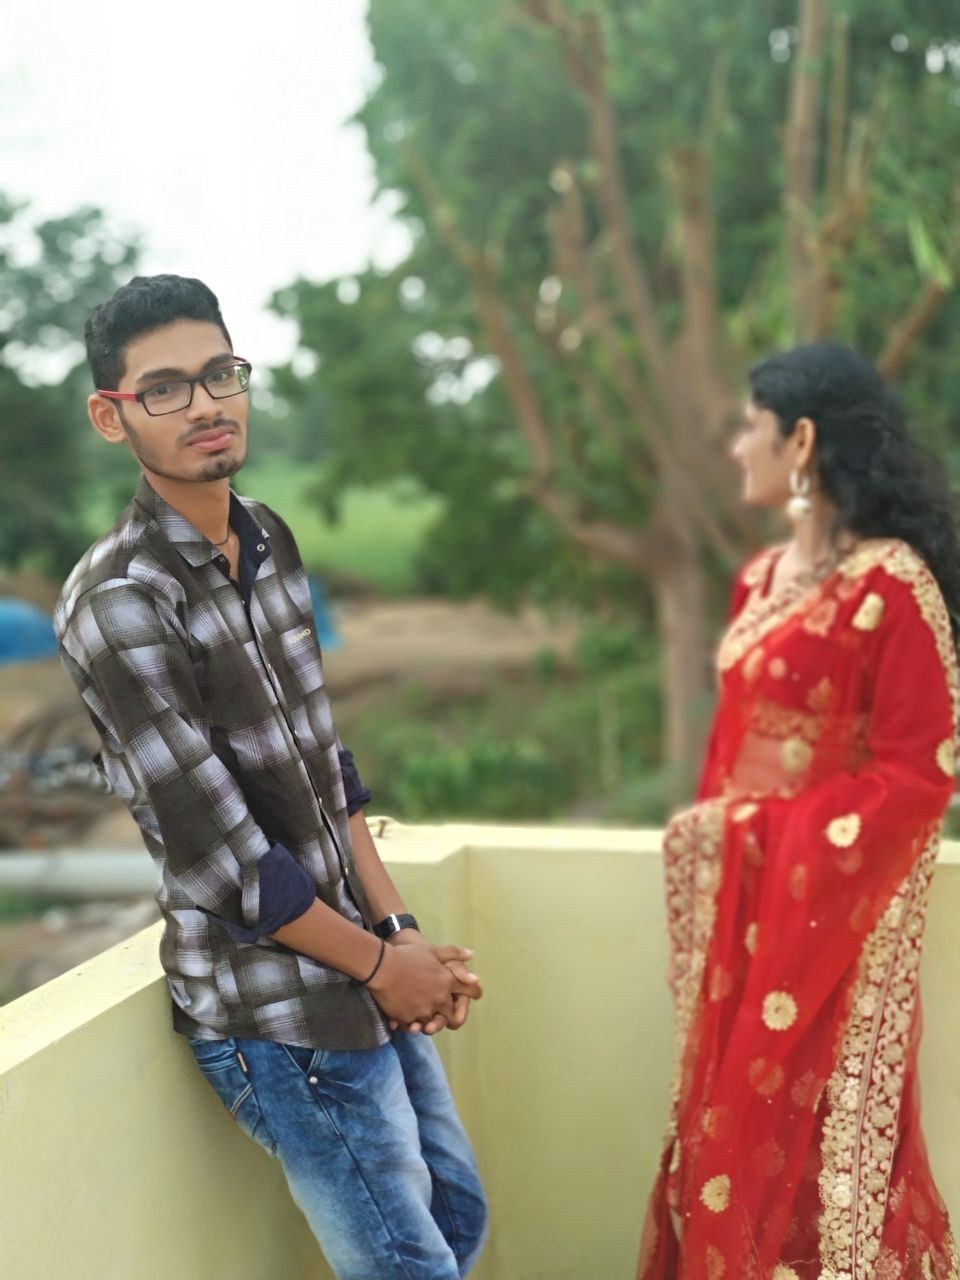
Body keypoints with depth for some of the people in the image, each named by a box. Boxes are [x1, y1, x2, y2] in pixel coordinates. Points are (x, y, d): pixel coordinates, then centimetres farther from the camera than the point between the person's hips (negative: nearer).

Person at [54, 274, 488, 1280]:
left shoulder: (268, 540, 5)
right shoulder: (119, 605, -21)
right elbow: (226, 863, -20)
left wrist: (398, 930, 0)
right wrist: (384, 962, -10)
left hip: (366, 971, 8)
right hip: (281, 1017, -8)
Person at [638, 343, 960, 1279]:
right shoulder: (763, 579, 10)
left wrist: (765, 834, -16)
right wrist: (713, 827, 7)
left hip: (829, 906, -8)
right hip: (742, 901, 8)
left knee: (812, 1130, 2)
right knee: (734, 1122, 15)